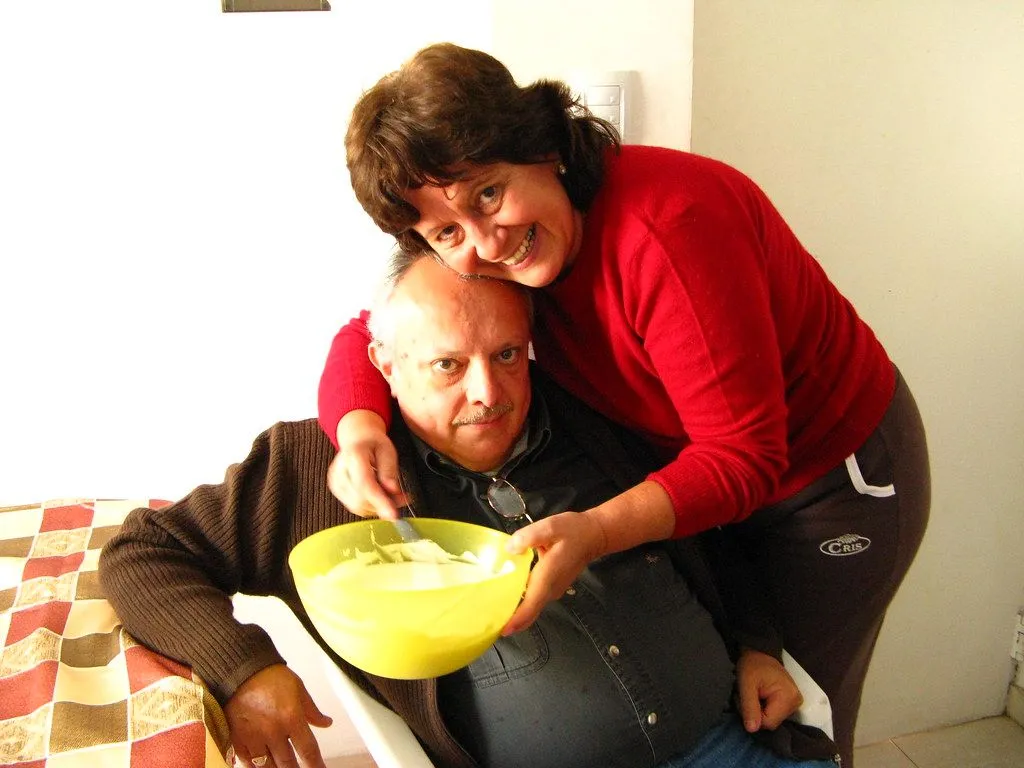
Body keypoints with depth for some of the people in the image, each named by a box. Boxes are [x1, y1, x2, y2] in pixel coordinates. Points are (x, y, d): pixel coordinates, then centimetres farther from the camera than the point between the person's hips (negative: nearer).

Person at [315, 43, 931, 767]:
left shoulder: (665, 226, -36)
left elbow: (744, 456, -34)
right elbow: (369, 334, -7)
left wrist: (594, 532, -48)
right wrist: (358, 428, -30)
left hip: (832, 480, -6)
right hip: (686, 467, 6)